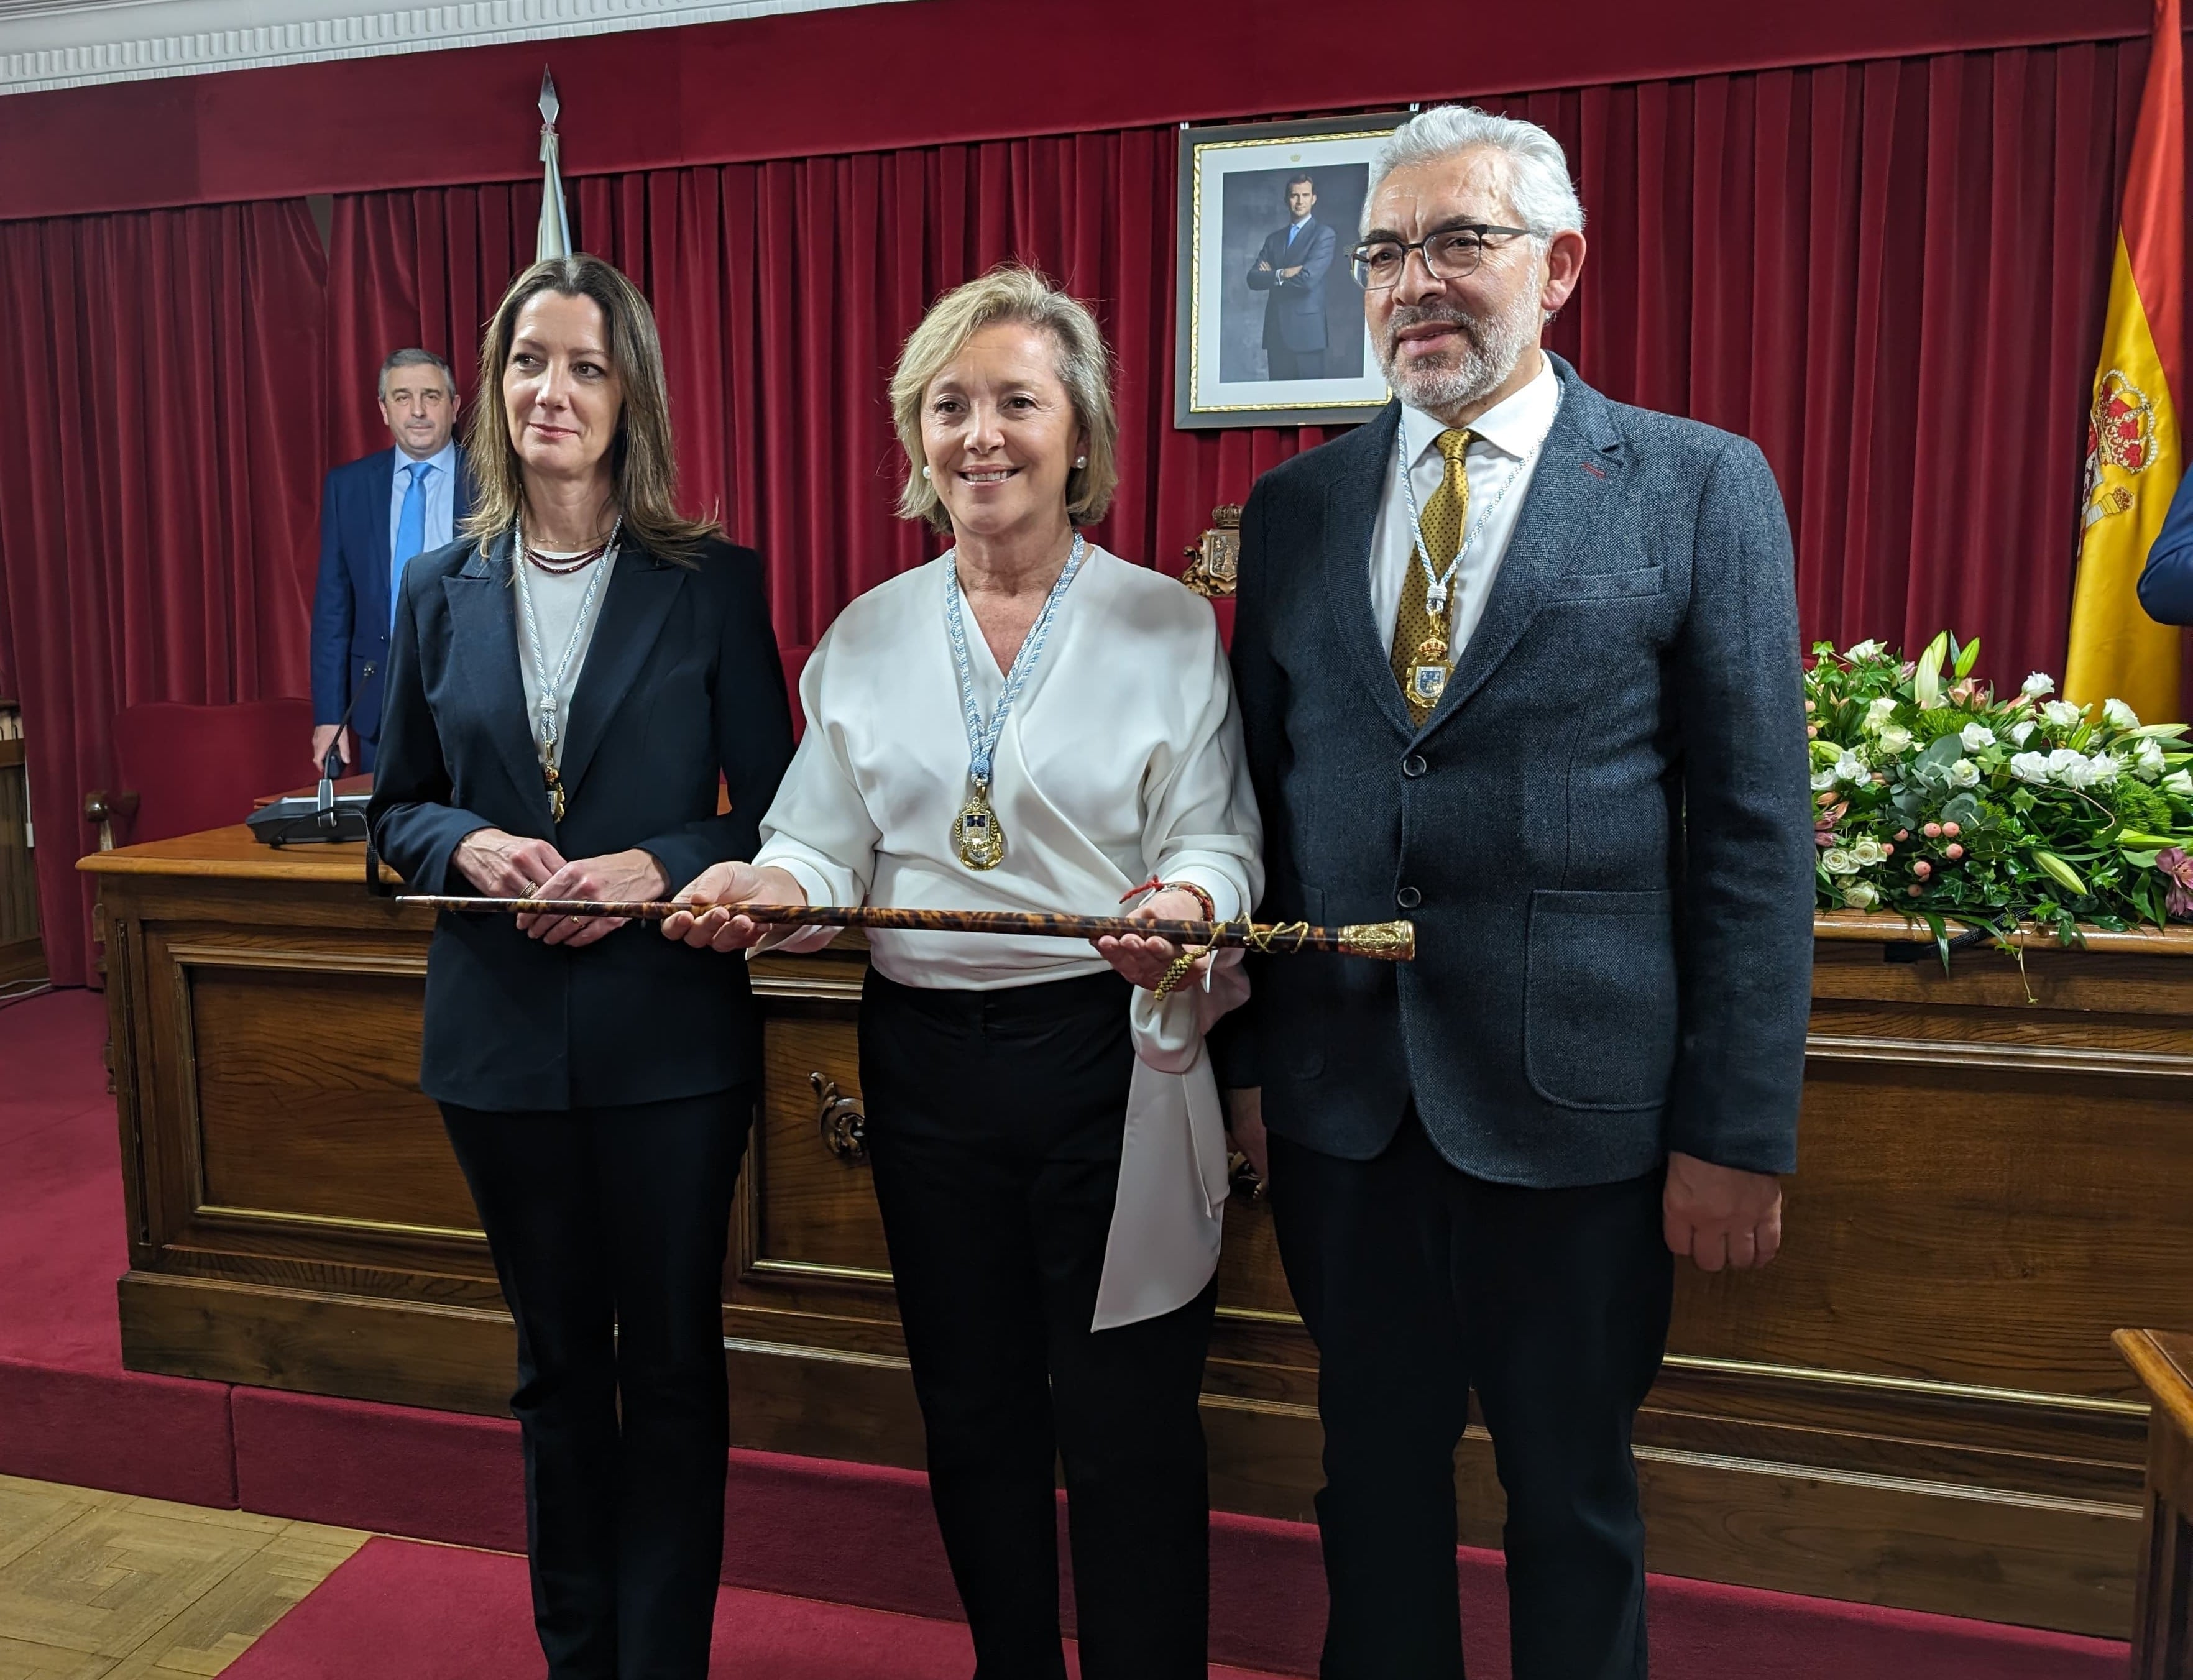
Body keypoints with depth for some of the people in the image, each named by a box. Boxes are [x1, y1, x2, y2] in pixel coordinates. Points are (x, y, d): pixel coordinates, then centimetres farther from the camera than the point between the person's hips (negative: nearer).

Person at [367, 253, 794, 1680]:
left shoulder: (714, 582, -5)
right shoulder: (443, 590, 5)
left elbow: (775, 813, -4)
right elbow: (398, 809, 10)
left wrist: (654, 868, -19)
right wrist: (470, 846, -10)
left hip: (668, 1028, -3)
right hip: (500, 1030, 3)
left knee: (671, 1364, 9)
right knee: (558, 1361, 19)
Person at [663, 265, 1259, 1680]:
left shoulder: (1166, 622, -2)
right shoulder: (870, 636, 7)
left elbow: (1214, 839, -5)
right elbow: (831, 844, 6)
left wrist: (1185, 903, -27)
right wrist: (769, 889, -15)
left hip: (1108, 1053, -3)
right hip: (927, 1058, 4)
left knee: (1127, 1430, 6)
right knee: (973, 1414, 18)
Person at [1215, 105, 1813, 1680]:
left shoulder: (1701, 486, -2)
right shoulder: (1294, 508, 7)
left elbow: (1756, 829, -5)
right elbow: (1259, 795, 8)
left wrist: (1739, 1131, -8)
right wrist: (1245, 1058, 5)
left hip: (1572, 1097, -2)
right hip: (1341, 1093, 3)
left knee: (1573, 1490, 15)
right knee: (1376, 1467, 19)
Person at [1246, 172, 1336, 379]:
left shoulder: (1324, 235, 0)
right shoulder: (1274, 238, 17)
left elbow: (1308, 279, -14)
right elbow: (1253, 279, 5)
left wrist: (1271, 277, -2)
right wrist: (1282, 274, -12)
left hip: (1306, 331, -5)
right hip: (1276, 331, 5)